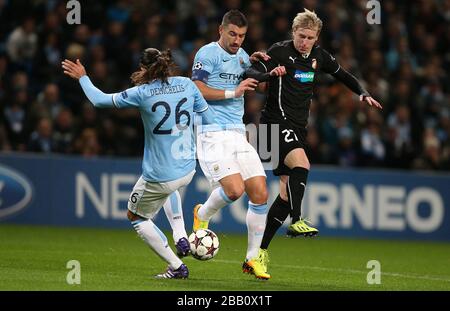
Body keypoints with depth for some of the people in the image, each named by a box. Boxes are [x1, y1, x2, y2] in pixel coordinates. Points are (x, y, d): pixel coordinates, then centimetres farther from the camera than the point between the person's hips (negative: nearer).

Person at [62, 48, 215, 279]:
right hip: (187, 171, 6)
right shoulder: (187, 84, -2)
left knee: (136, 216, 19)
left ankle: (177, 267, 13)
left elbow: (100, 100, -3)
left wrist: (82, 77, 13)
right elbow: (208, 118, 7)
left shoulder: (142, 93, -14)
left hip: (159, 177, -6)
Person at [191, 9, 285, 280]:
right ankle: (202, 215, 11)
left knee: (260, 194, -3)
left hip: (238, 133, 7)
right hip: (213, 134, -7)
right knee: (235, 188, -22)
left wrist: (254, 63, 13)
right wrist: (233, 92, -15)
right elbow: (198, 90, -13)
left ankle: (253, 259, 7)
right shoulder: (208, 53, -4)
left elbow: (252, 82, 34)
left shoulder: (241, 55, 17)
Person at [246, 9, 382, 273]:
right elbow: (252, 73, -20)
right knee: (301, 164, -33)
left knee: (287, 193, 4)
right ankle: (296, 221, -30)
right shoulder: (280, 51, -9)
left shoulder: (319, 56, 9)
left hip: (298, 127, 7)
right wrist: (270, 73, -39)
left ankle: (261, 250, 9)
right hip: (278, 122, -7)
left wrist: (363, 93, 12)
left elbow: (342, 74, 25)